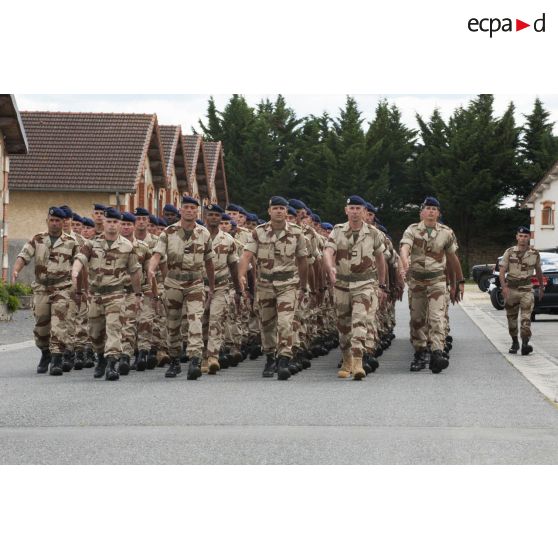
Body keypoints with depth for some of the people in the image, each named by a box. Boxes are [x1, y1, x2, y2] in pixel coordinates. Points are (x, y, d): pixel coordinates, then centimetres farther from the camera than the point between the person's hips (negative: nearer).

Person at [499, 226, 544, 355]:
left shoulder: (535, 254, 4)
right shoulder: (509, 252, 0)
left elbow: (538, 272, 18)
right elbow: (502, 271, -5)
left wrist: (541, 288, 24)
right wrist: (504, 286, -19)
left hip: (526, 290, -1)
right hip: (511, 290, 1)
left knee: (526, 318, -15)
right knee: (512, 318, 9)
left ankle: (525, 344, -23)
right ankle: (515, 343, 26)